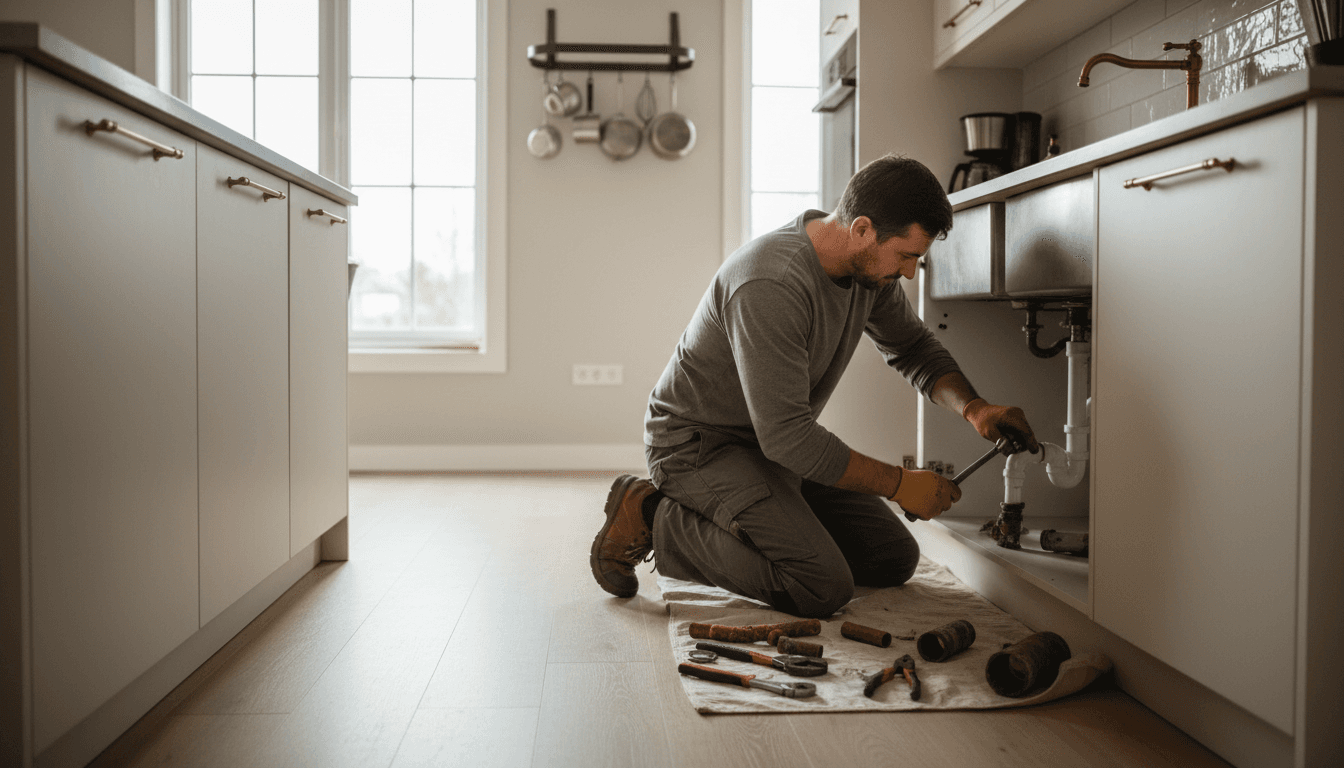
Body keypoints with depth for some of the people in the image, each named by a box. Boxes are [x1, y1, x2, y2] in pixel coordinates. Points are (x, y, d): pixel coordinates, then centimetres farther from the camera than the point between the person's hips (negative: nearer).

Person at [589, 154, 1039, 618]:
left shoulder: (869, 265, -4)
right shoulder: (771, 284, -33)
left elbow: (913, 347, 14)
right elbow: (786, 436, -32)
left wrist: (973, 408, -5)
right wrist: (898, 483, -23)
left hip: (778, 443, 9)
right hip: (699, 442, -9)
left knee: (895, 561, 5)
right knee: (824, 588, -23)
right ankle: (653, 518, -6)